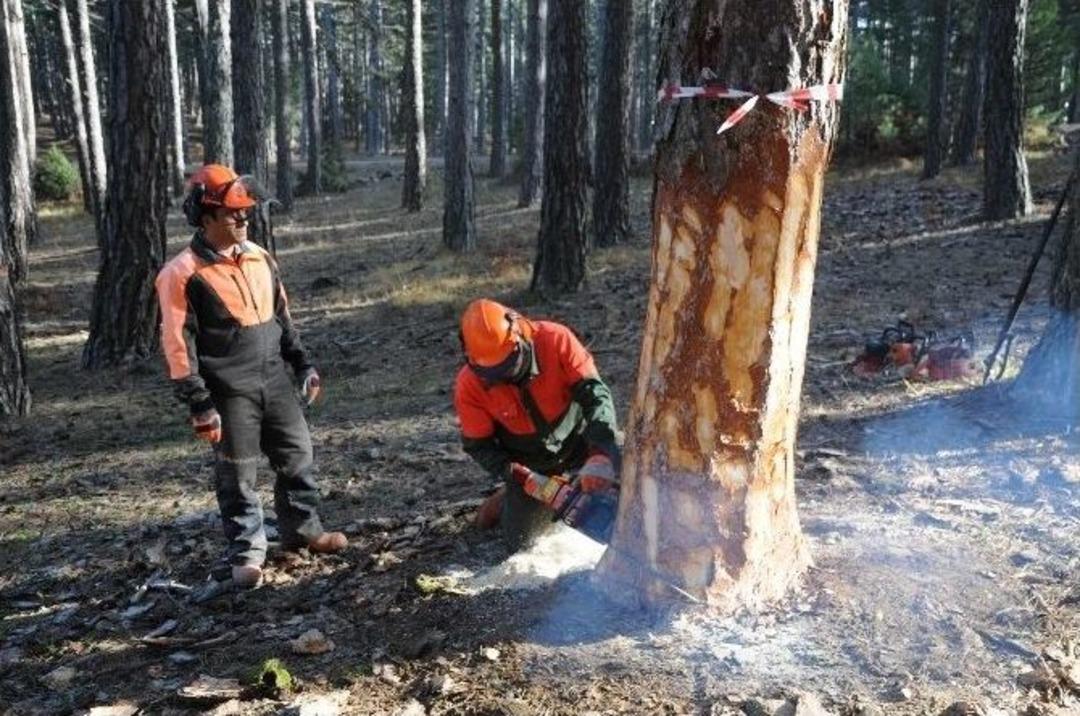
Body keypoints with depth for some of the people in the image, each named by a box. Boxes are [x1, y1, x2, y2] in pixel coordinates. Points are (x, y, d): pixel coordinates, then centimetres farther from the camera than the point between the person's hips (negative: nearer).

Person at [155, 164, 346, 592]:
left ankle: (303, 529, 30)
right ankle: (246, 553, 16)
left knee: (298, 455, 13)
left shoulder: (259, 259, 7)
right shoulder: (183, 274, -13)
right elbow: (178, 346, -14)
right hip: (229, 392, -6)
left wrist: (303, 365, 14)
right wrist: (200, 405, -16)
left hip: (275, 381, 6)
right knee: (237, 474, 4)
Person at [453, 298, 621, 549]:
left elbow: (594, 393, -31)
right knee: (519, 540, -2)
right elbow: (478, 445, -12)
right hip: (529, 465, 0)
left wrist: (601, 455, -44)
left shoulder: (555, 339, -29)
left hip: (576, 437, 1)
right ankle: (511, 496, 29)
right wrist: (513, 475, -28)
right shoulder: (470, 386, -24)